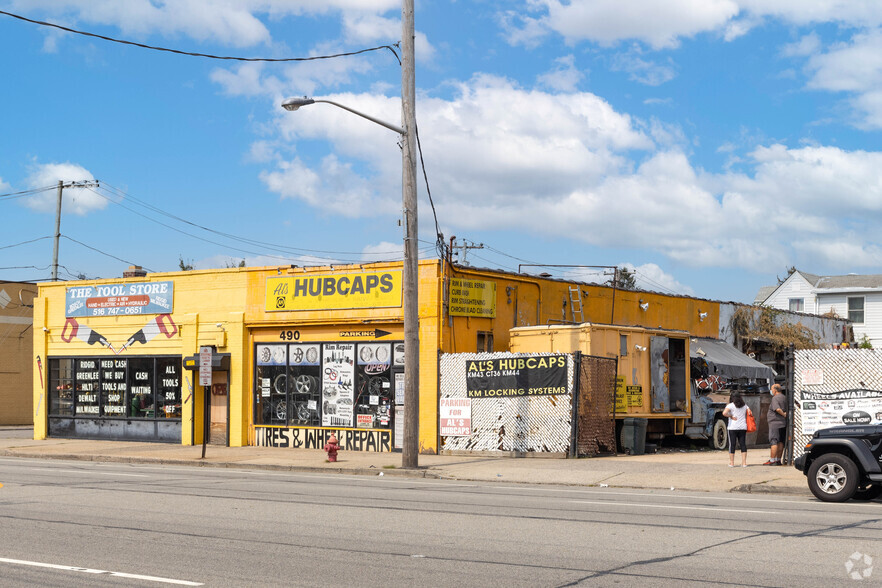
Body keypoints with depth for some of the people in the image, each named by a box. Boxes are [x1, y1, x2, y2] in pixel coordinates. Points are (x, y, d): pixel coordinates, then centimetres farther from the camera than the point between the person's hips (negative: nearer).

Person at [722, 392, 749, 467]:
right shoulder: (744, 406, 12)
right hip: (743, 427, 4)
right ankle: (744, 462, 1)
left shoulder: (730, 405, -4)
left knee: (732, 445, 2)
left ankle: (731, 463, 4)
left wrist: (731, 416, -6)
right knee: (743, 444, 5)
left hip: (733, 427, -4)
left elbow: (724, 413, -18)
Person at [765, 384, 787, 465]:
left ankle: (772, 460, -11)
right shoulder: (785, 398, 14)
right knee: (780, 442, 10)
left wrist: (784, 414, -14)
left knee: (773, 442, -8)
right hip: (783, 423, 9)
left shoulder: (775, 398, -12)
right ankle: (778, 460, 13)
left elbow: (777, 409, -25)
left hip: (775, 423, -9)